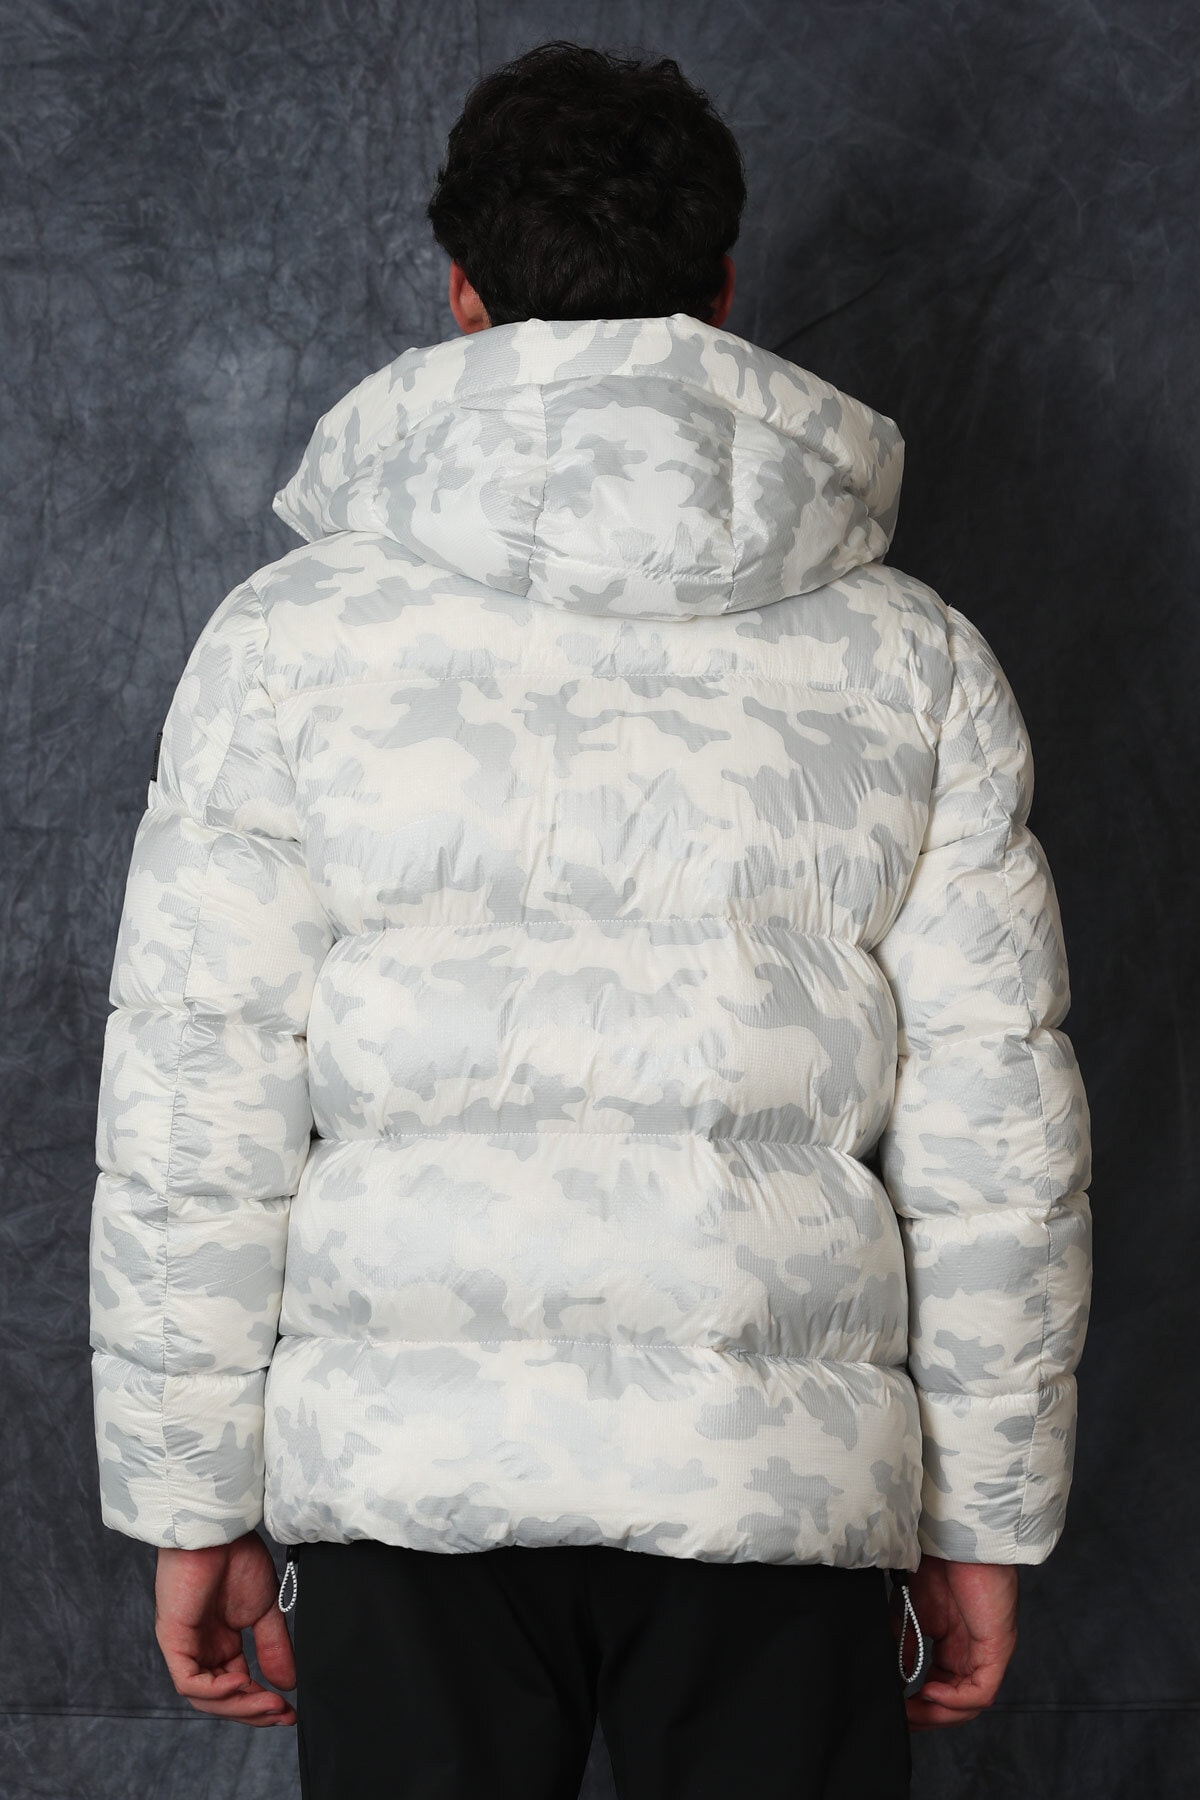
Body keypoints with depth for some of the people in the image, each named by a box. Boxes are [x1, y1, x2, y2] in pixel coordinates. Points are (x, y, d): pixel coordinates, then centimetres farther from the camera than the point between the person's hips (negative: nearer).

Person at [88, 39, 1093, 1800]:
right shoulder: (915, 658, 3)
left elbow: (189, 1124, -3)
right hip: (786, 1468, 1)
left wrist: (192, 1505, 6)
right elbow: (999, 1142, 2)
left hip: (406, 1471, 0)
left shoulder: (293, 632, -1)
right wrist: (986, 1521, 11)